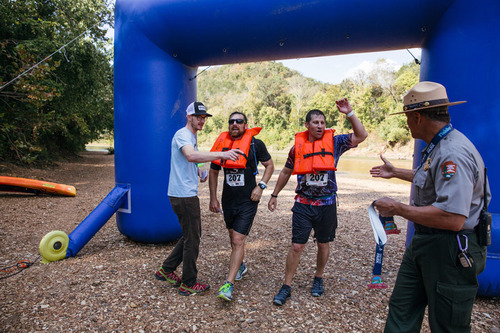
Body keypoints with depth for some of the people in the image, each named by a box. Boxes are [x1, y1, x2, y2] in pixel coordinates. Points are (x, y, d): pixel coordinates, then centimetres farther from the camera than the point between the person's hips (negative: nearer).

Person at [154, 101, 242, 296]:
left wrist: (198, 172, 11)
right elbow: (191, 155, -36)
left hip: (187, 194, 10)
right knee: (192, 239, 1)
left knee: (191, 235, 19)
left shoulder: (192, 136, 18)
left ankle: (166, 270, 31)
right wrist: (222, 155, -44)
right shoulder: (183, 134, -15)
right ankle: (189, 284, 16)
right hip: (184, 195, -10)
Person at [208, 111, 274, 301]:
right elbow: (213, 172, 10)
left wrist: (261, 186, -10)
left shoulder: (256, 144, -8)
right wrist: (213, 198, 7)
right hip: (228, 200, 5)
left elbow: (269, 165, 4)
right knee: (232, 236, 20)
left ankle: (229, 285, -2)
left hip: (248, 201, -4)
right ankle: (240, 266, 45)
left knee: (238, 240, -9)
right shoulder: (222, 144, 1)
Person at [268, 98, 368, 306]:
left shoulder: (333, 142, -1)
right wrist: (274, 195, 15)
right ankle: (287, 286, 15)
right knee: (297, 246, 1)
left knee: (323, 244, 15)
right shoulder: (298, 146, 2)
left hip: (326, 204, 1)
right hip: (303, 204, 0)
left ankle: (318, 279, 38)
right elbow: (286, 172, 12)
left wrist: (349, 113, -16)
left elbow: (361, 136, -9)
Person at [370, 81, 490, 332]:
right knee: (401, 308, 17)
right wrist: (395, 172, 42)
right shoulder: (438, 147, 8)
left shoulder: (453, 153, -26)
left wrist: (397, 208, -23)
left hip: (450, 252, -10)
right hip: (424, 243, 10)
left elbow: (452, 218, -34)